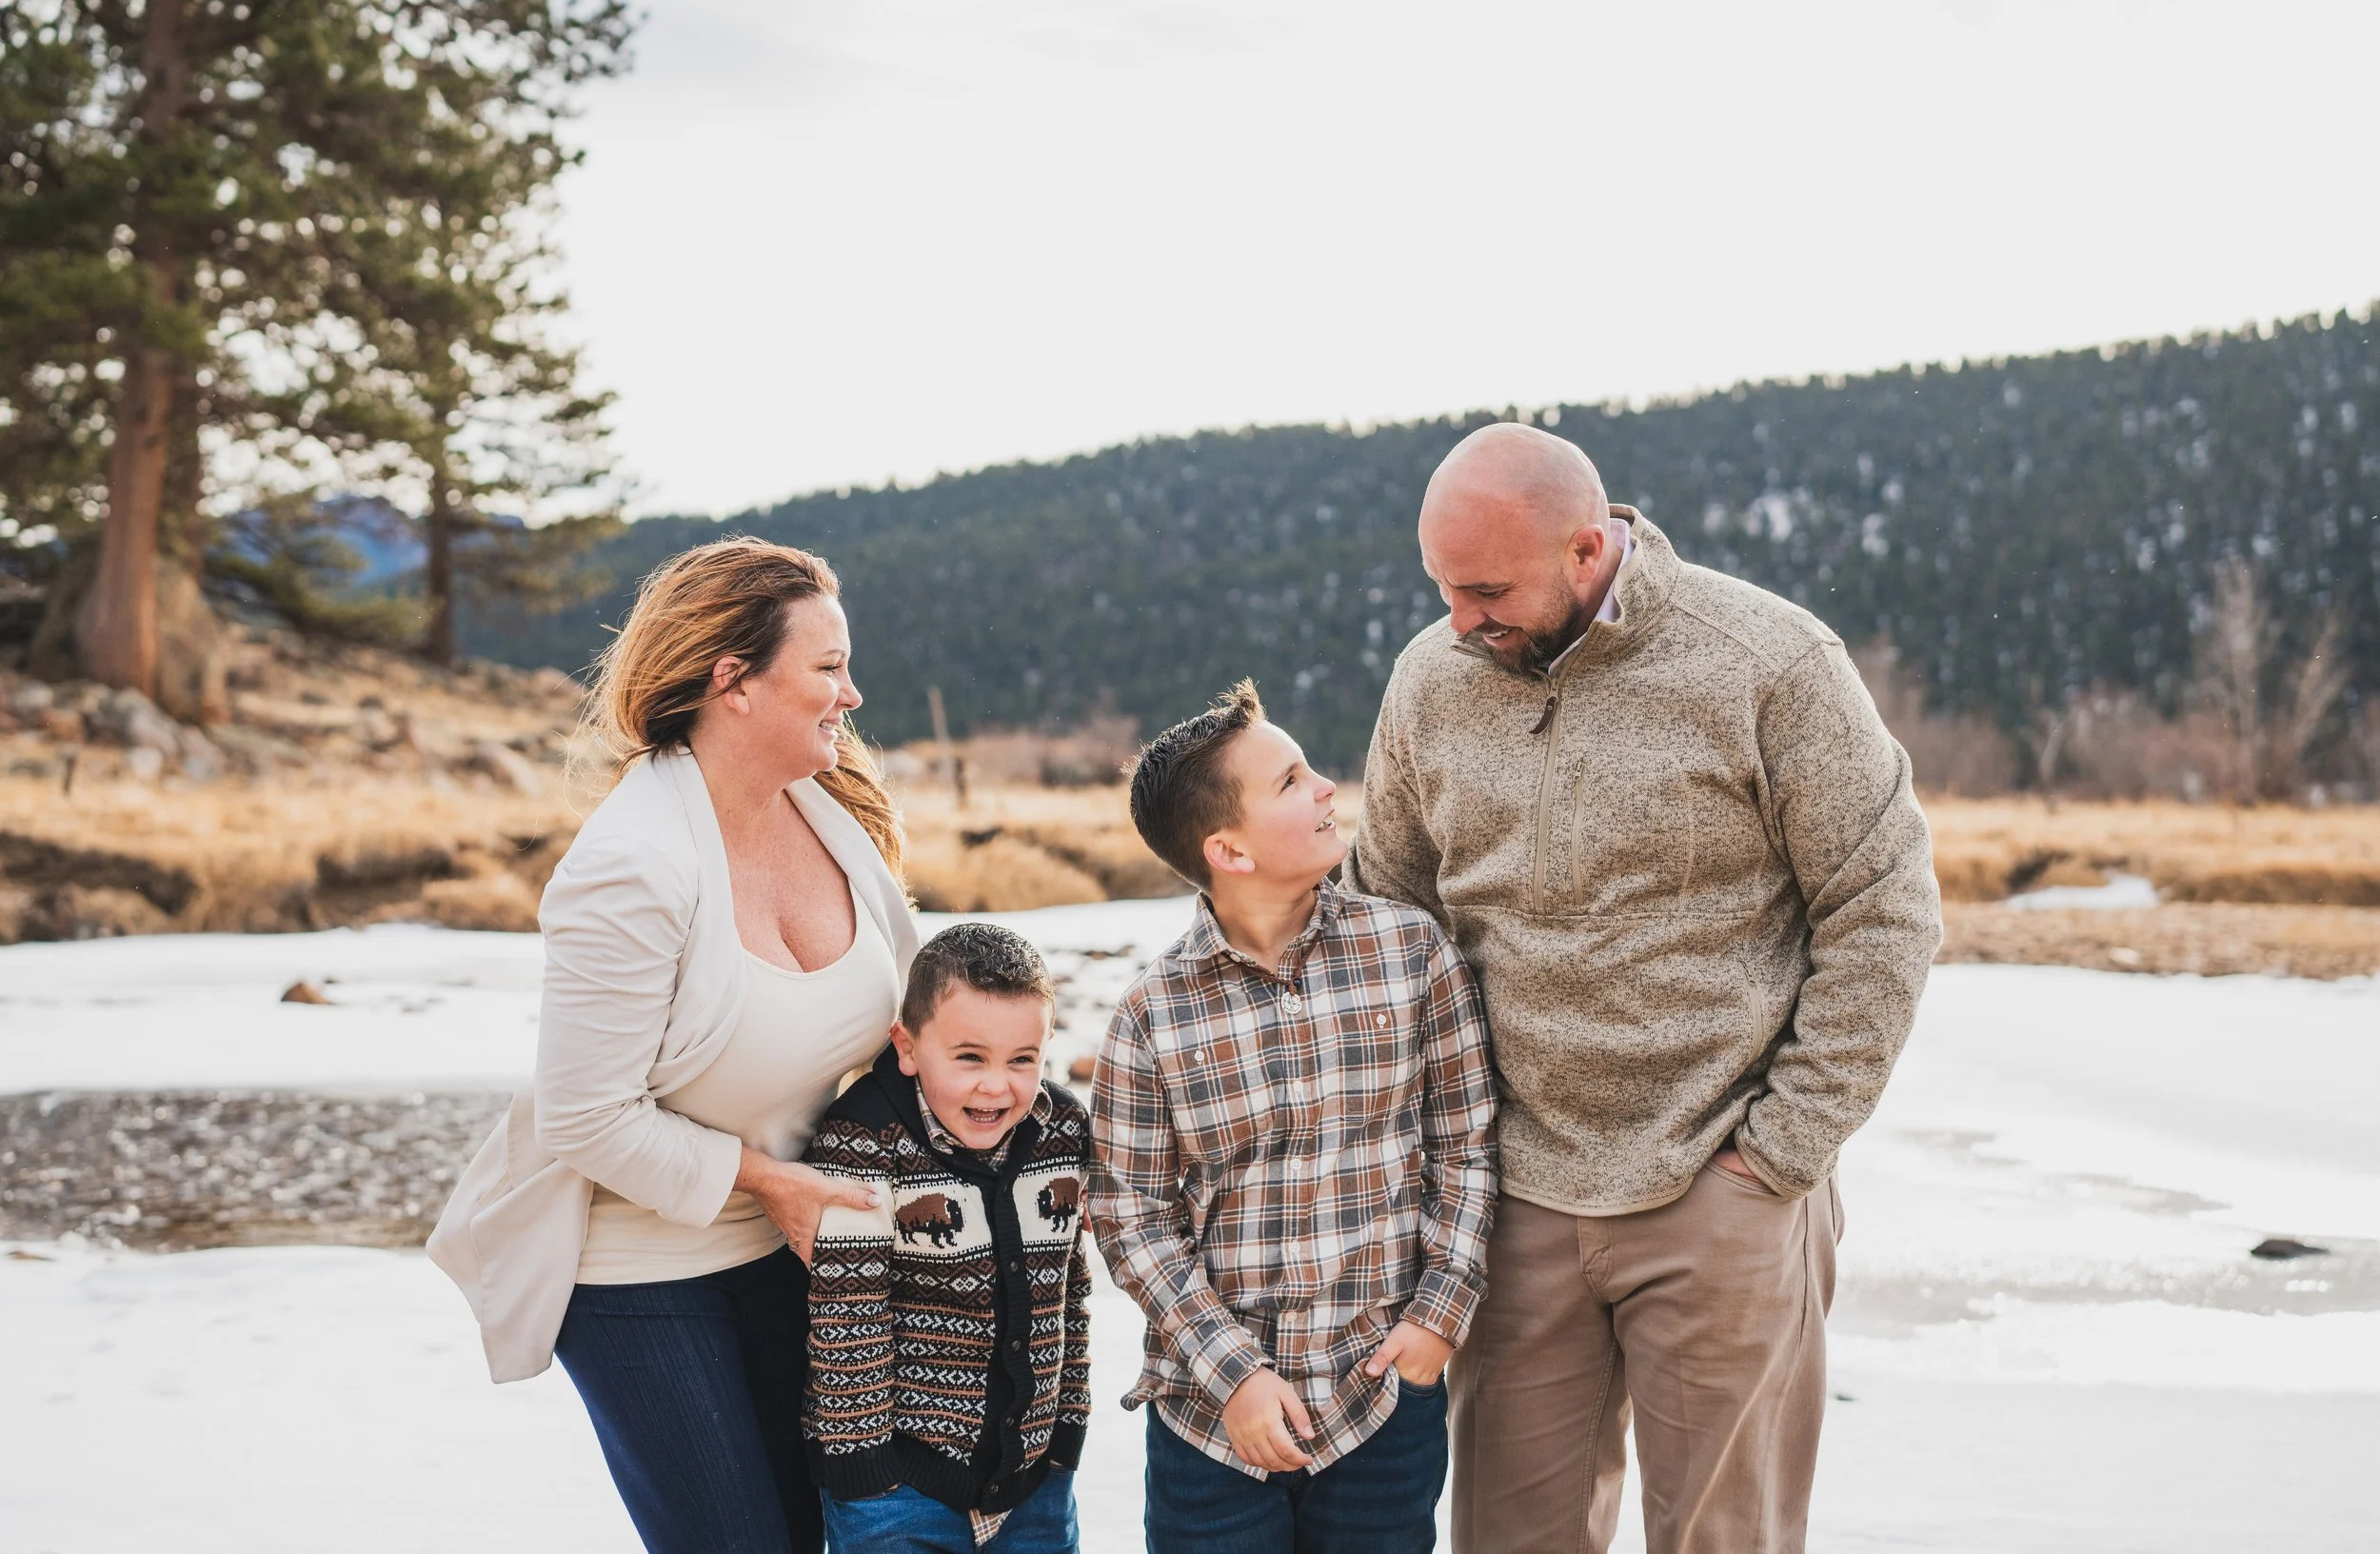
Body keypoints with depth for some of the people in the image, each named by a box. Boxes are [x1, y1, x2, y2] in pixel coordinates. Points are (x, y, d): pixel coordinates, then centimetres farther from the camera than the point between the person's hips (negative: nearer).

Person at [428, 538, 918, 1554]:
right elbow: (588, 1118, -24)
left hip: (784, 1240, 7)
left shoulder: (834, 811, -5)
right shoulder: (631, 867, -27)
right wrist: (763, 1180, -19)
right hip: (638, 1264, -7)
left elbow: (904, 1005, 10)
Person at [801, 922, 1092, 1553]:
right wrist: (860, 1465, -14)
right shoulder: (864, 1145, -17)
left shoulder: (1063, 1130, -1)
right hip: (900, 1468, -5)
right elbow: (846, 1321, -15)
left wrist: (1069, 1419, 11)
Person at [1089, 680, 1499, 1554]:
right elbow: (1129, 1218, -4)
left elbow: (1466, 1145, 3)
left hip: (1387, 1399, 1)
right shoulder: (1152, 1016, -7)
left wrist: (1442, 1314, -4)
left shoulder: (1412, 953, -3)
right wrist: (1233, 1374, -10)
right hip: (1210, 1415, -1)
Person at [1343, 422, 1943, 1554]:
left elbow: (1886, 913, -6)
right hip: (1517, 1200, 4)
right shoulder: (1431, 678, 3)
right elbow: (1388, 909, 16)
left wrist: (1786, 1145, -9)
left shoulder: (1767, 663, -10)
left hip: (1721, 1203, -3)